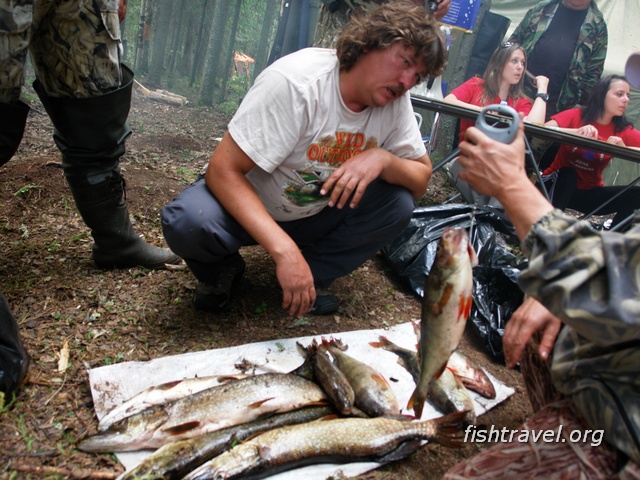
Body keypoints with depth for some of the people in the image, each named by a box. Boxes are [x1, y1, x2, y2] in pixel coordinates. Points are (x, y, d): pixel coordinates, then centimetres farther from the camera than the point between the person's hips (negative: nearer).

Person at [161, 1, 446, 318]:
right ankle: (221, 270, 1)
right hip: (247, 206, -4)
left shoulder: (395, 100, -11)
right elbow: (223, 171, -30)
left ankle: (313, 276, -2)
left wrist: (382, 158, -29)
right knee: (189, 223, -34)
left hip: (316, 216, 5)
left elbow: (421, 180, -5)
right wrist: (286, 250, -40)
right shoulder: (295, 83, -29)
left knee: (399, 203, -18)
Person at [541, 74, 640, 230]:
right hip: (559, 184, -3)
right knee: (568, 174, -34)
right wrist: (577, 132, -41)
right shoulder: (576, 115, -9)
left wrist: (622, 147, -33)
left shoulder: (624, 131, -3)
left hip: (589, 192, 3)